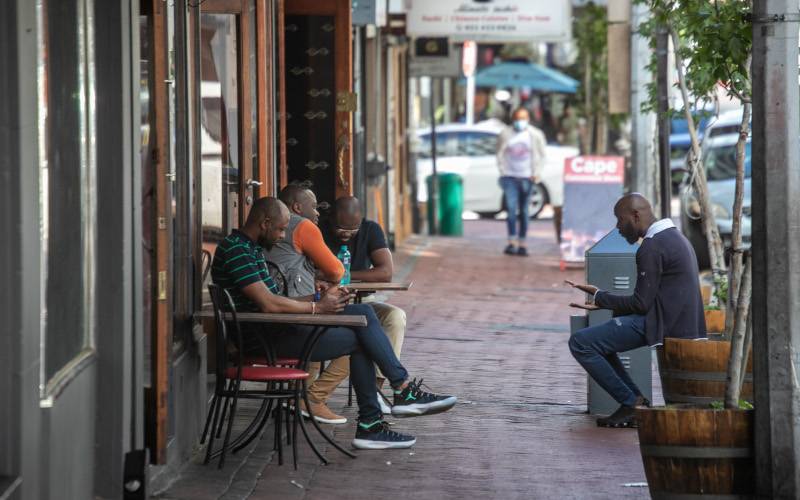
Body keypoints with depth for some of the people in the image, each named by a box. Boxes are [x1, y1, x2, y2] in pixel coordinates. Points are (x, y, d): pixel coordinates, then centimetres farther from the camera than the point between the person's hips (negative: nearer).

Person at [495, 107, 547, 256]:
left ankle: (522, 243, 8)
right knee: (511, 209, -11)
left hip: (527, 177, 0)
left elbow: (541, 155, 8)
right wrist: (502, 171, 2)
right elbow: (500, 154, 11)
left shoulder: (536, 135, 3)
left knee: (524, 211, 4)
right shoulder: (505, 135, 3)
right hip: (510, 177, 0)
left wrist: (537, 173, -1)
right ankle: (512, 242, -10)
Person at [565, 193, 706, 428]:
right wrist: (601, 297, 14)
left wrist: (600, 298, -4)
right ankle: (636, 404, 14)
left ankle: (631, 402, -8)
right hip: (679, 320, 11)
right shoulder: (674, 236, 18)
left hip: (663, 324, -11)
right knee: (597, 338, 24)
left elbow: (641, 303, -17)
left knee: (580, 342, -11)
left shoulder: (652, 247, -15)